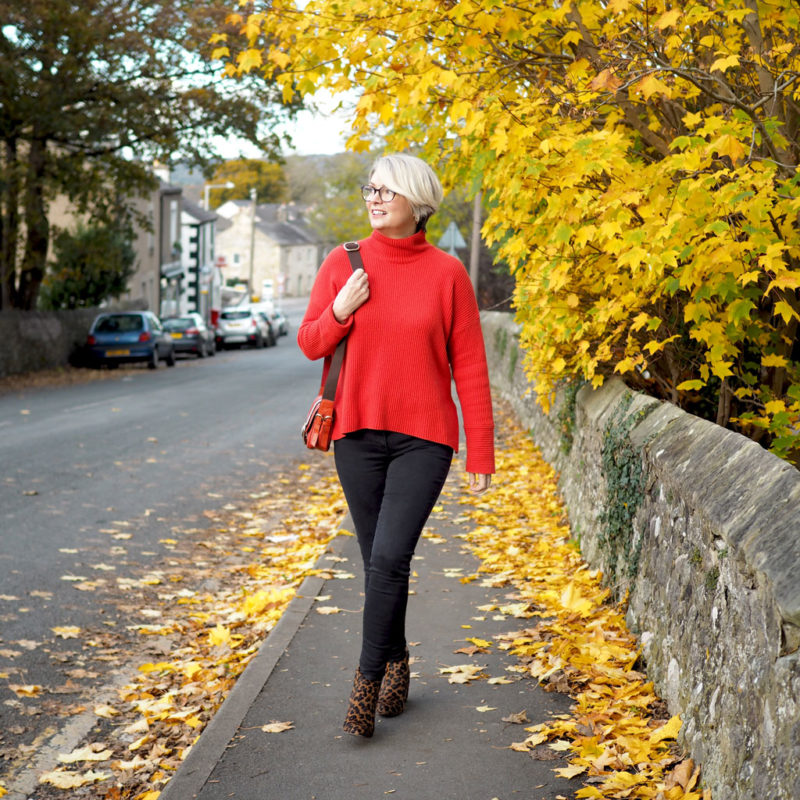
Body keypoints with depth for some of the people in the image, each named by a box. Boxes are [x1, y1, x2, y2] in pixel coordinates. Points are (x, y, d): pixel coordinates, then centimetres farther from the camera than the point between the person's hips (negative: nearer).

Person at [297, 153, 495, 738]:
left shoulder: (447, 273, -3)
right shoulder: (343, 264, 2)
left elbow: (470, 367, -1)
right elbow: (310, 343, 9)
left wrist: (481, 454, -2)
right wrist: (340, 312, -13)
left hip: (424, 437, -2)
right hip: (358, 434, 3)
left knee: (390, 557, -14)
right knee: (381, 561, 10)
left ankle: (368, 680, -2)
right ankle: (396, 660, 31)